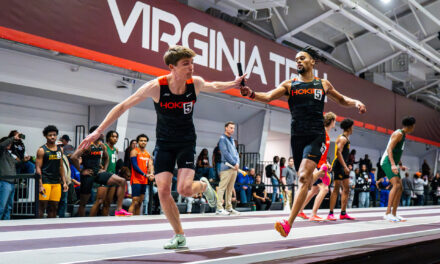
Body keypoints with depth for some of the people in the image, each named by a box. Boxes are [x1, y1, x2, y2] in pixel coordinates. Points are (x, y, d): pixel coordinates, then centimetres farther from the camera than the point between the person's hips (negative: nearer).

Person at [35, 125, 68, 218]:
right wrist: (40, 185, -16)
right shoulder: (42, 150, -4)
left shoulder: (60, 149, 13)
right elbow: (38, 168, -8)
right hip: (45, 182, -5)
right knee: (42, 206, -5)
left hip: (57, 182, 6)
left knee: (54, 207, 8)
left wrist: (64, 182, 12)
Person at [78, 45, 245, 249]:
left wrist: (233, 84, 9)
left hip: (187, 142, 0)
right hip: (164, 143, 0)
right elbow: (122, 106, -15)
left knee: (184, 189, -18)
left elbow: (212, 87, 15)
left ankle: (204, 186, 19)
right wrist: (98, 132, -17)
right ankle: (179, 236, 8)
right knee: (163, 190, -10)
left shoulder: (196, 83, -13)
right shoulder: (156, 87, -21)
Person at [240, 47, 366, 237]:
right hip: (297, 137, 2)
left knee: (304, 177, -18)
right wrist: (252, 94, -25)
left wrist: (356, 103, 7)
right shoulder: (289, 84, 9)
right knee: (305, 179, 8)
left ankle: (289, 223, -25)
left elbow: (341, 100, 27)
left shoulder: (323, 84, 12)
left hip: (316, 136, -2)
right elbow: (269, 96, -6)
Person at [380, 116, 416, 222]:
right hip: (387, 162, -11)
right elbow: (389, 149, -21)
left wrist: (400, 165, 35)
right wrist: (393, 164, -31)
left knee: (400, 188, 9)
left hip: (393, 164, 11)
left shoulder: (403, 135, 20)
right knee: (396, 185, -23)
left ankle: (394, 214, 14)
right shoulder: (398, 133, -11)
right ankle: (388, 213, -28)